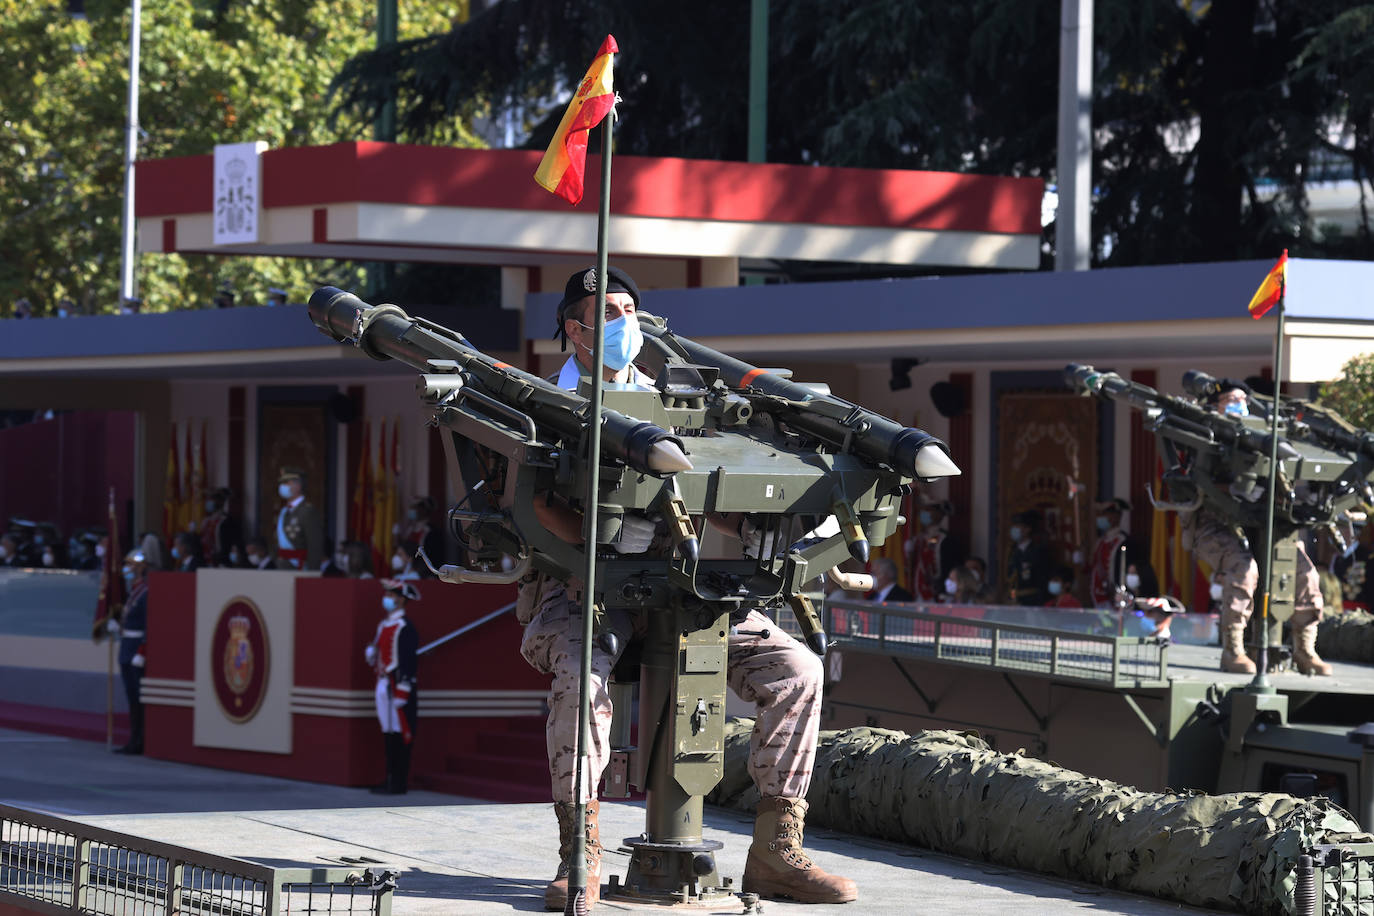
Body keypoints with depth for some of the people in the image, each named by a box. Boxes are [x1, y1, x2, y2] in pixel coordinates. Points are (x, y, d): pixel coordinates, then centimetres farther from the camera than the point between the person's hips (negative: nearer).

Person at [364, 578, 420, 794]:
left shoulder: (405, 628, -12)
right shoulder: (383, 626, 16)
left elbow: (408, 662, -17)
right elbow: (375, 652, 26)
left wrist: (402, 693, -21)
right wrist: (370, 652, 1)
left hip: (397, 685, -9)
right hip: (383, 685, 9)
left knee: (401, 735, -5)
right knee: (388, 734, 12)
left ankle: (399, 784, -4)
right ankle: (390, 780, 18)